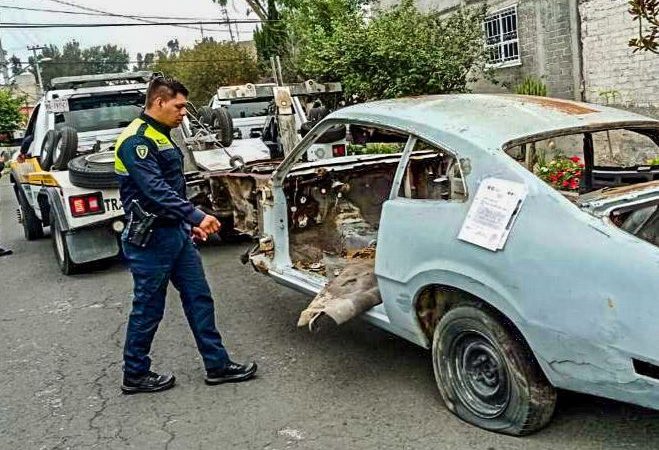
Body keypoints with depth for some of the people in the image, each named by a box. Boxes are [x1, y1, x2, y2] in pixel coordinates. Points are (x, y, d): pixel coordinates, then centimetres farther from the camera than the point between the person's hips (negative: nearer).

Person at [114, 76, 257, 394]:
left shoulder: (161, 136, 14)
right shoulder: (136, 141, -17)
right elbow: (155, 190, -29)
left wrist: (190, 223, 21)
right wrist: (196, 216, -36)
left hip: (176, 233, 9)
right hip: (150, 239, -9)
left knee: (199, 299, 10)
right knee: (148, 310, 4)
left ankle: (217, 365, 18)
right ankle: (135, 375, 22)